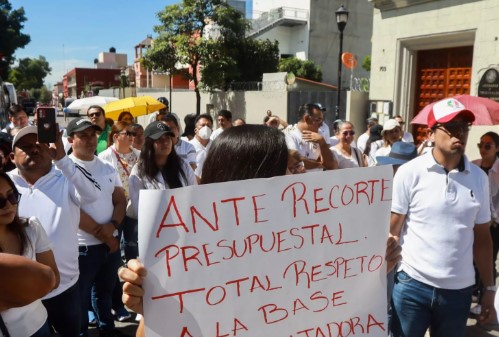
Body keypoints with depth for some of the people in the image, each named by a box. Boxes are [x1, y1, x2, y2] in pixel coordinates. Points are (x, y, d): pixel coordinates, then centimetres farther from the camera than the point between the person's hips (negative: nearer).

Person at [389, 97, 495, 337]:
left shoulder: (479, 178, 3)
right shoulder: (409, 173, -8)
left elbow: (482, 237, 10)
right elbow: (391, 232, -4)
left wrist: (489, 289, 11)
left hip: (459, 290, 3)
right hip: (412, 284, -3)